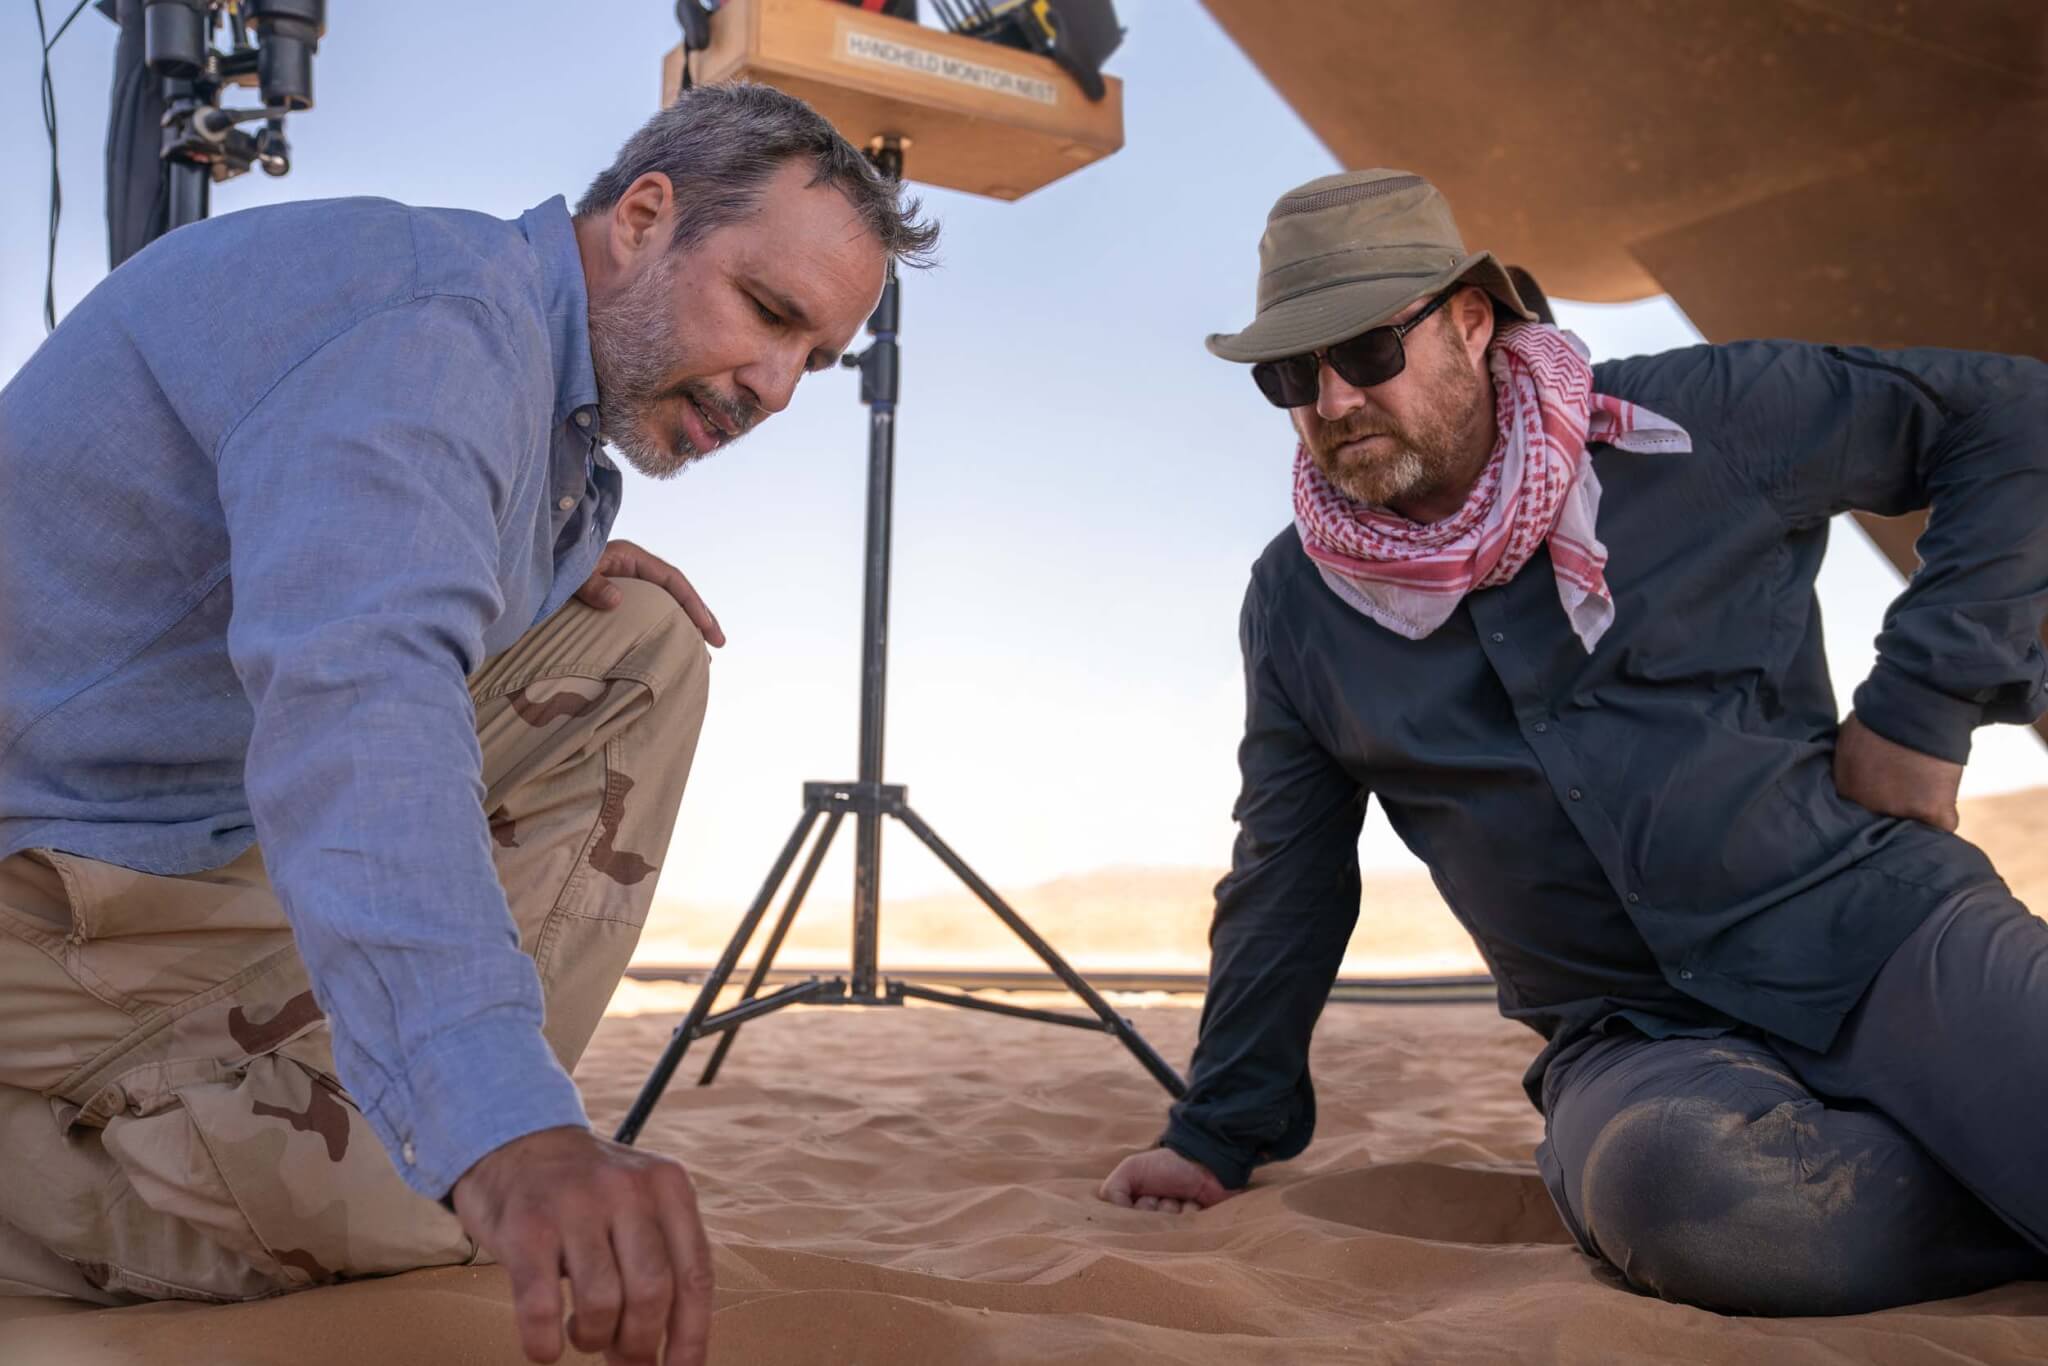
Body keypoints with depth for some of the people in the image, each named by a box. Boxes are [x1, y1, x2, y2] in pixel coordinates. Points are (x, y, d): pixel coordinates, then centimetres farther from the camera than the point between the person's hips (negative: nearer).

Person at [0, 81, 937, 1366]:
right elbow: (352, 690, -44)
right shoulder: (440, 322, -25)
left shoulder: (561, 371, 7)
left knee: (632, 642, 3)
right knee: (390, 1208, -27)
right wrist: (505, 1129, -56)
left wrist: (561, 568, 0)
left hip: (219, 851, 10)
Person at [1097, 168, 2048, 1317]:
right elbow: (1286, 881, 16)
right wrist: (1219, 1136, 17)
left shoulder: (1694, 422, -3)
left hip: (1881, 925, -2)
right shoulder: (1297, 608, 6)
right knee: (1679, 1186, -34)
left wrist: (1923, 701, -4)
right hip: (1643, 1039, 3)